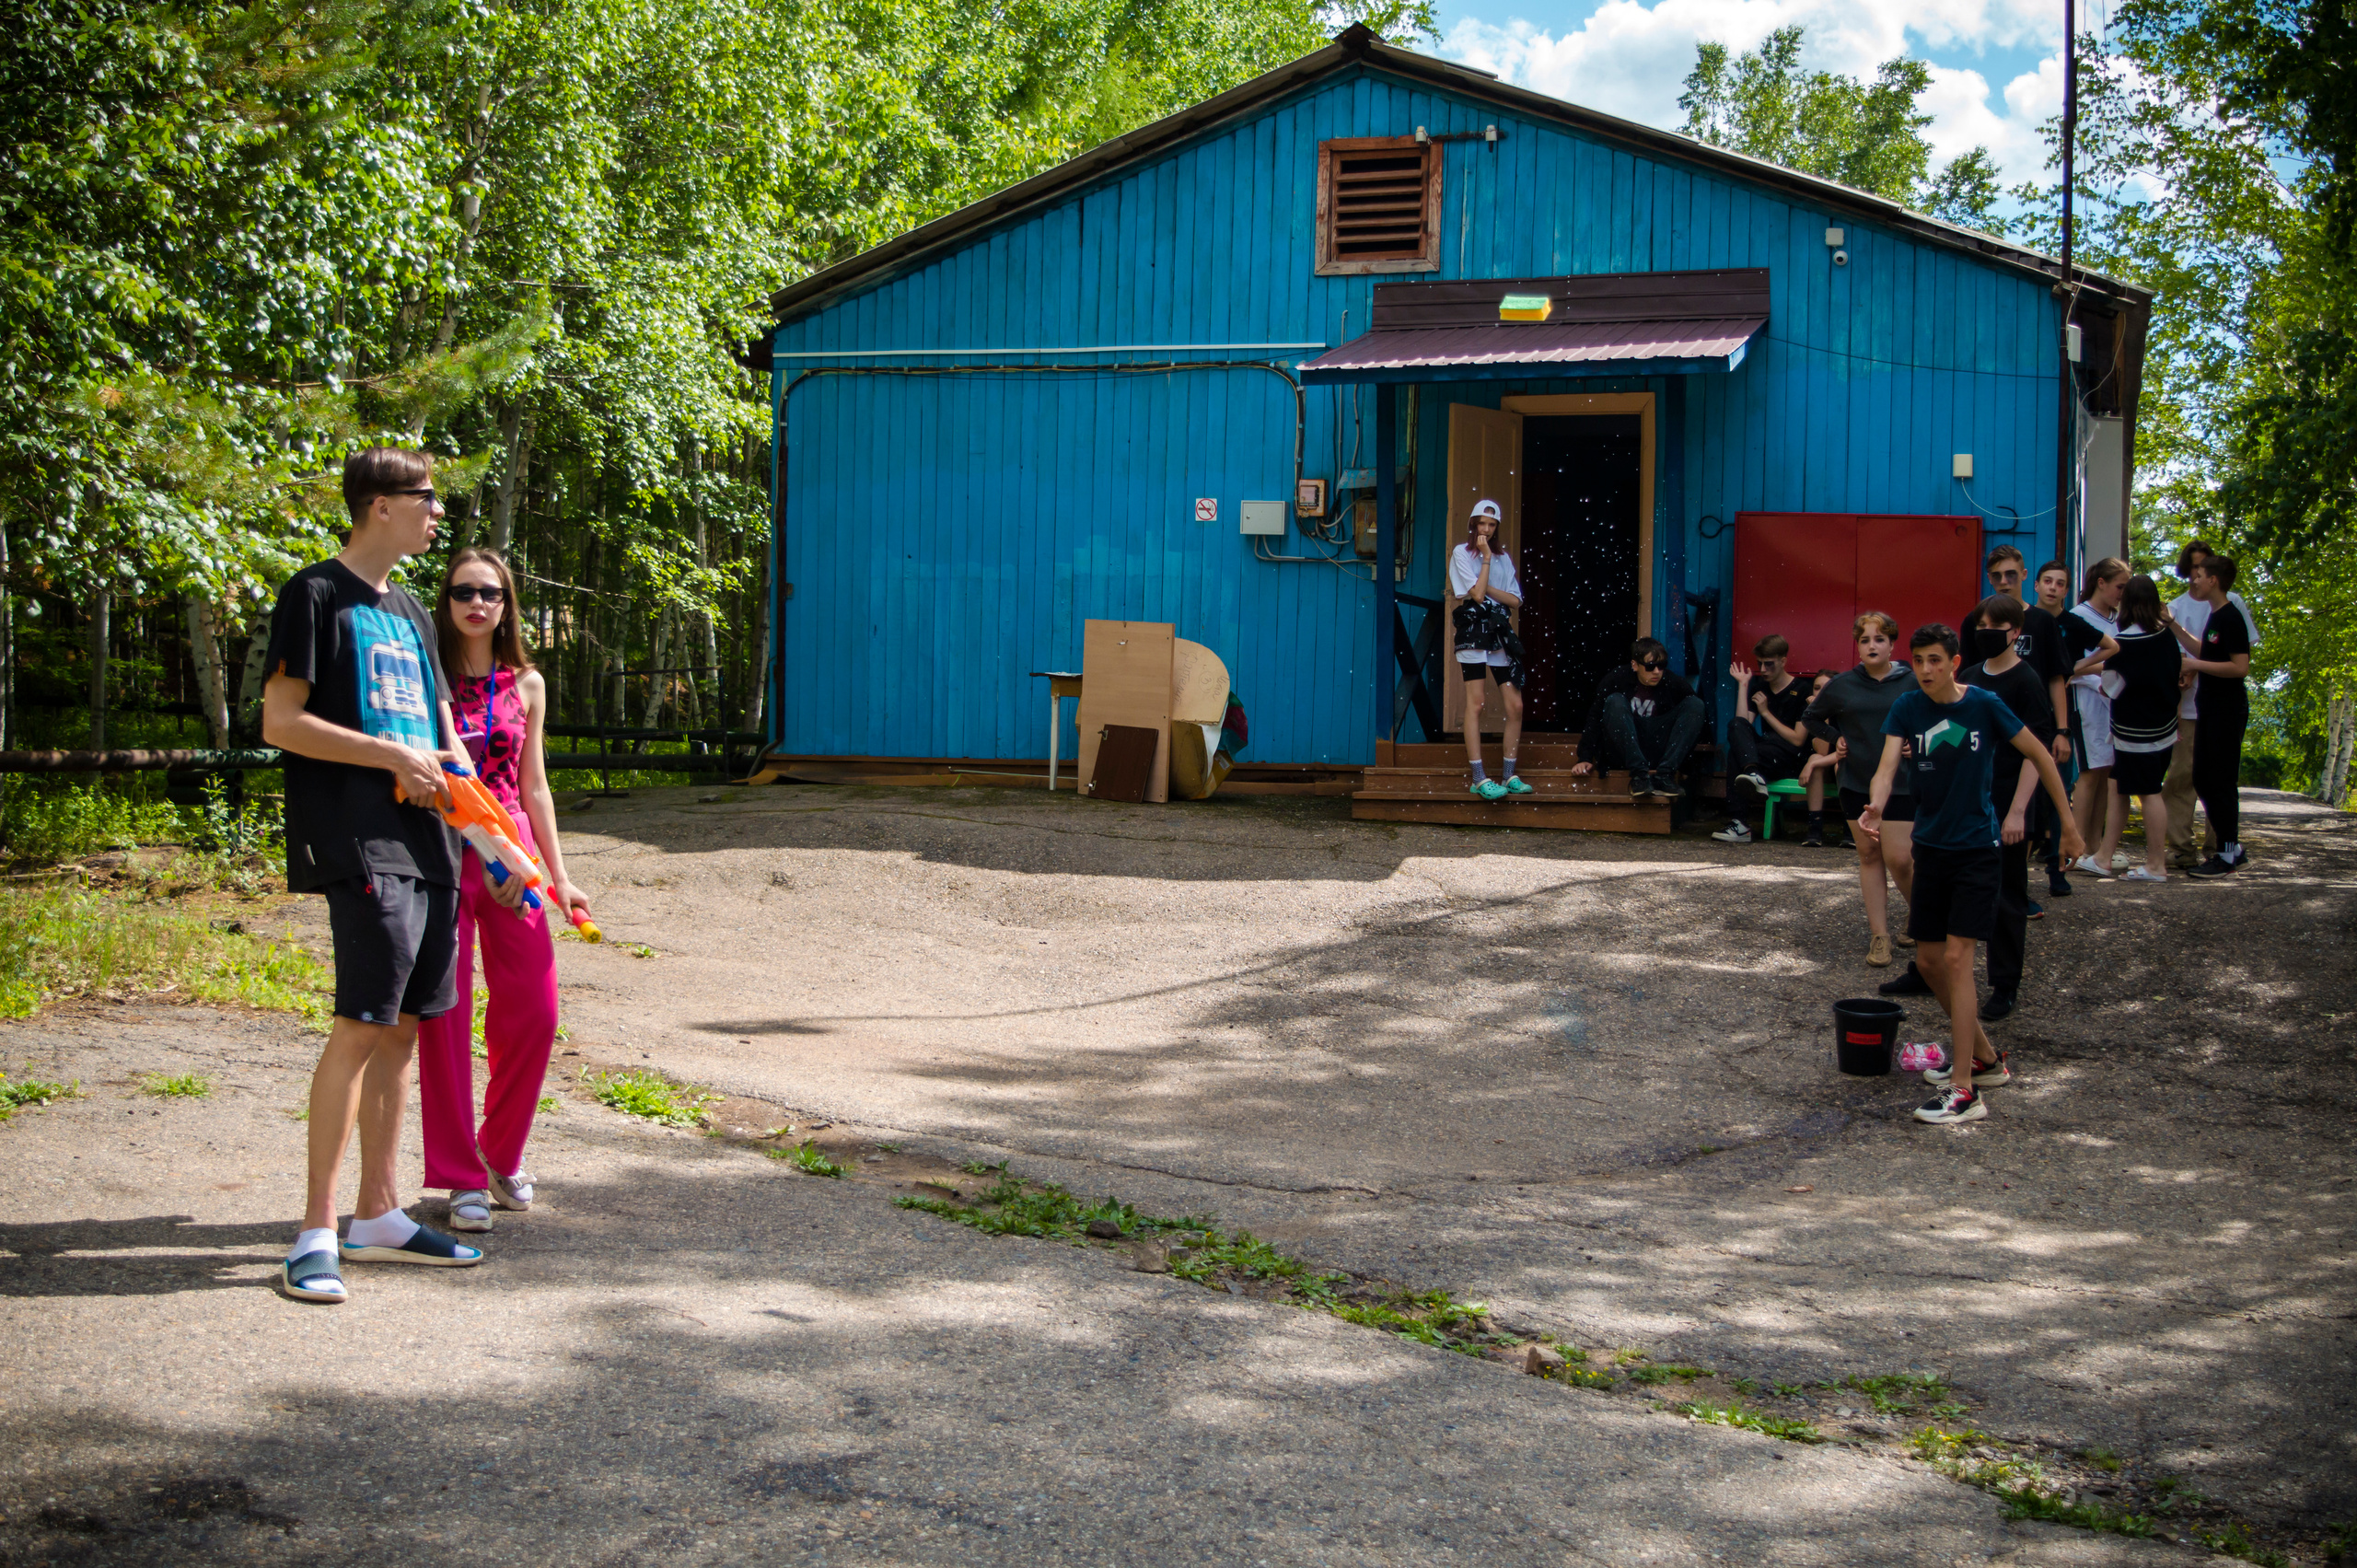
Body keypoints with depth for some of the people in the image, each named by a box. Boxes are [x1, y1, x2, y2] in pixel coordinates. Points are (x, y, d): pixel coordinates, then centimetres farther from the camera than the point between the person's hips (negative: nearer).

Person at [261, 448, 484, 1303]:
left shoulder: (408, 613, 21)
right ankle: (316, 1233, -9)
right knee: (360, 1028, -13)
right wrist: (398, 757, -12)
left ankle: (378, 1215, 17)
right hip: (361, 847, -8)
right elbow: (280, 722, -10)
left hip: (428, 847, 8)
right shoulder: (317, 594, -3)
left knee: (402, 1028, 9)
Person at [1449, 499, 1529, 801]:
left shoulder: (1503, 558, 17)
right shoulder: (1462, 553, 2)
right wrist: (1486, 559, -6)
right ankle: (1479, 779, -9)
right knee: (1475, 704, -8)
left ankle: (1509, 776, 7)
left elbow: (1516, 601, 6)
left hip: (1500, 632, 5)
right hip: (1473, 629, -5)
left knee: (1515, 706, -1)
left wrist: (1487, 589, -7)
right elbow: (1477, 593, -10)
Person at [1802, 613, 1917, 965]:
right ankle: (1879, 934, 12)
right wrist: (1836, 738, 5)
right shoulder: (1842, 685, 3)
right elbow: (1812, 716, 19)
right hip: (1856, 781, 3)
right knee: (1869, 855, 7)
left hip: (1899, 784, -3)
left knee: (1898, 859, -8)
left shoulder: (1911, 684, -5)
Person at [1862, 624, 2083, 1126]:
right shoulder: (1906, 709, -3)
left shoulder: (1984, 705, -10)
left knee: (1956, 957, -14)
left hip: (1977, 847, -5)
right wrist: (1876, 806, -39)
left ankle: (1964, 1089, -14)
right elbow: (1888, 765, -17)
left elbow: (2039, 756, 1)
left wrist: (2067, 820, 3)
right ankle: (1984, 1056, 29)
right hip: (1930, 844, 5)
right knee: (1929, 958, 8)